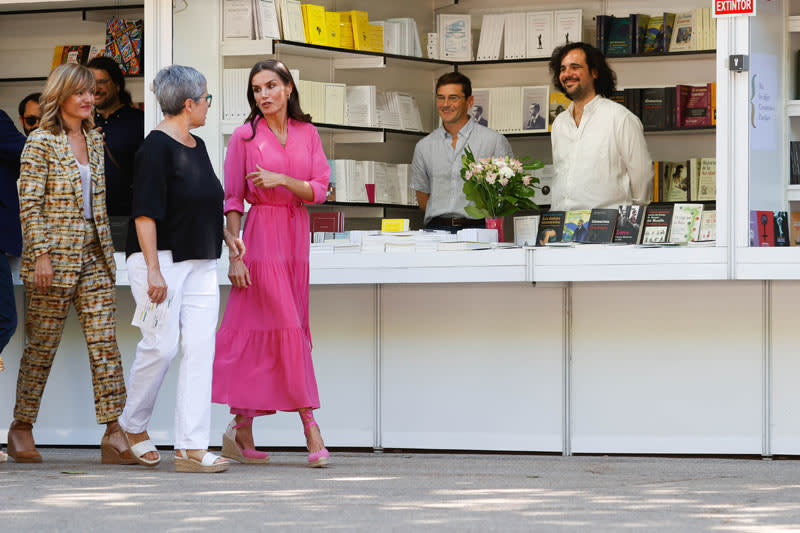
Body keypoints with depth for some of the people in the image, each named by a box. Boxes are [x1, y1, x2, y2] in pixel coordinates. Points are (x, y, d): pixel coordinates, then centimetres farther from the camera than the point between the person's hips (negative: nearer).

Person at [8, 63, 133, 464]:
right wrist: (41, 254, -16)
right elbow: (29, 203, -10)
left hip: (93, 258, 6)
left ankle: (114, 433, -7)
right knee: (42, 345, 2)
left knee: (105, 343, -3)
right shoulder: (42, 142, -6)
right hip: (54, 258, -6)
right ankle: (21, 428, 15)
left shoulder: (94, 140, 14)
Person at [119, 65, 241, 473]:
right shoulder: (156, 148, -11)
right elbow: (146, 213, -17)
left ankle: (191, 448, -3)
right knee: (161, 346, -8)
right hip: (162, 258, -8)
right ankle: (133, 424, 17)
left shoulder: (197, 147, 15)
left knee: (200, 348, -1)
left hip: (200, 263, 8)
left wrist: (224, 235, 15)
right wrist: (153, 271, -22)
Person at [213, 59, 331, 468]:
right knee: (288, 329, -9)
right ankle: (310, 430, -8)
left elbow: (320, 189, 3)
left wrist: (281, 180, -14)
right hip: (261, 235, -4)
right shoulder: (245, 137, -2)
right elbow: (232, 201, -3)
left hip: (296, 239, 4)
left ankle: (241, 432, 9)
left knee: (261, 334, 5)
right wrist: (235, 256, -10)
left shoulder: (307, 134, 9)